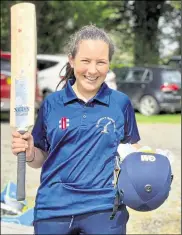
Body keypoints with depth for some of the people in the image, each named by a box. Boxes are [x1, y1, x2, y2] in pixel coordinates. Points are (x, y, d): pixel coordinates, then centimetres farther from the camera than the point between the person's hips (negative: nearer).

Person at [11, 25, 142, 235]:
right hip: (53, 208, 1)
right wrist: (29, 154, -12)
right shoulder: (52, 103, 3)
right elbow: (41, 158, 9)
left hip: (104, 208, -1)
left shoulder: (121, 103, 2)